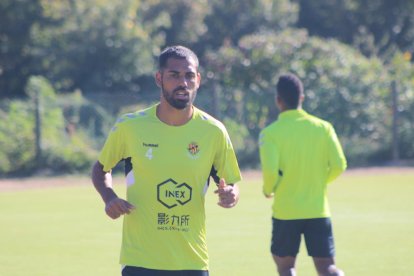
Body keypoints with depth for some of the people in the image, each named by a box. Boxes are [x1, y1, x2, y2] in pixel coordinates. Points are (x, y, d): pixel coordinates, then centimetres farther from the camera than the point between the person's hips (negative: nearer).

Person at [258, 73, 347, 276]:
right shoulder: (323, 127, 0)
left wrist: (268, 190, 3)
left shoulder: (270, 133, -8)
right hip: (318, 211, 2)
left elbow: (270, 170, -19)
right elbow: (338, 165, -4)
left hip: (285, 212, -2)